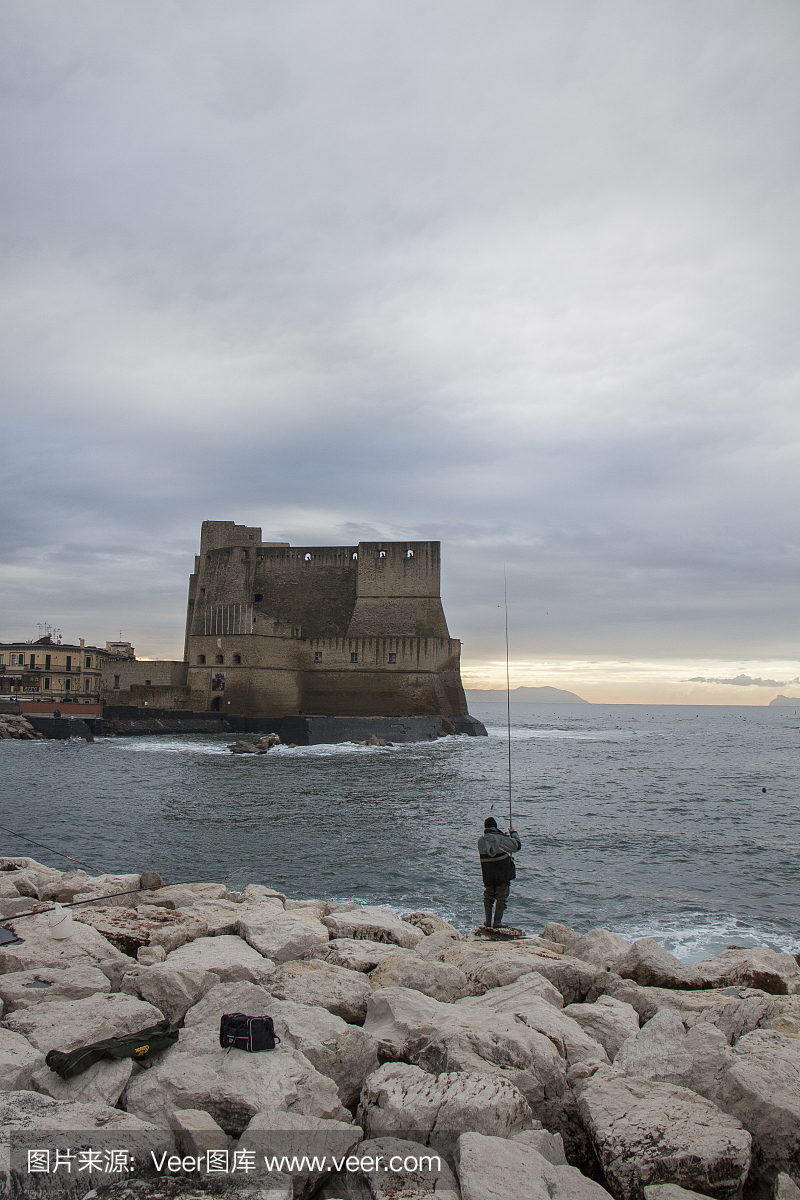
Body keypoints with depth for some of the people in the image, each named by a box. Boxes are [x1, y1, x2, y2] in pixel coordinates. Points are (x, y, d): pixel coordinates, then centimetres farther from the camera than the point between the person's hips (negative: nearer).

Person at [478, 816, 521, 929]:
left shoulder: (480, 841, -1)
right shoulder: (501, 838, -14)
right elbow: (517, 845, -8)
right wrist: (514, 834, 11)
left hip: (488, 877, 3)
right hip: (502, 876, -3)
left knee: (488, 898, 16)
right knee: (501, 899, 6)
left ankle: (488, 923, 14)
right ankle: (496, 924, 4)